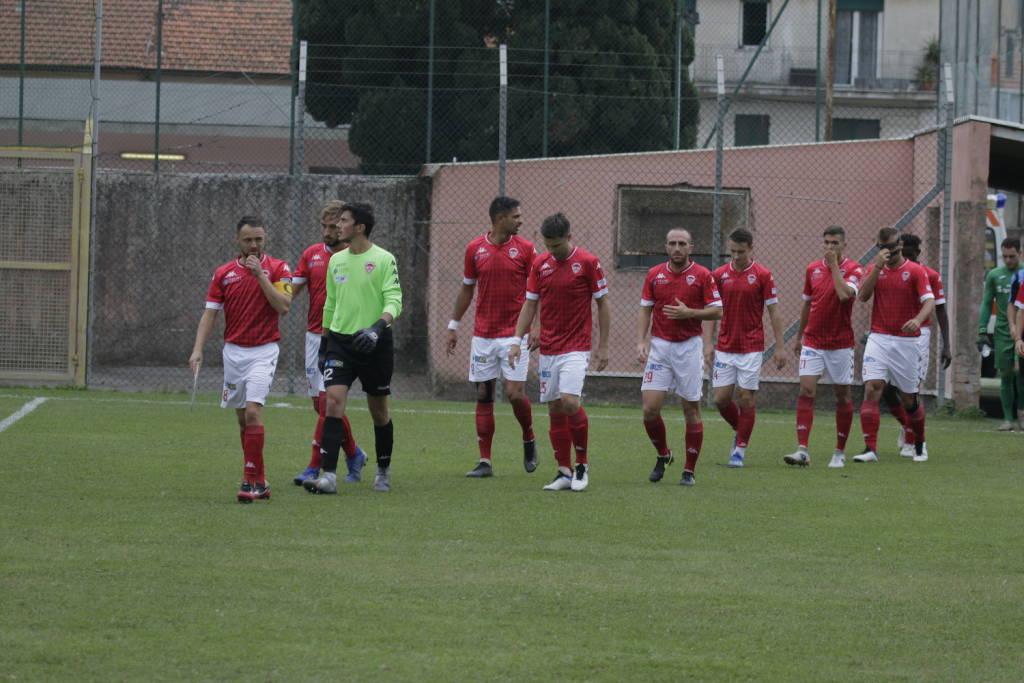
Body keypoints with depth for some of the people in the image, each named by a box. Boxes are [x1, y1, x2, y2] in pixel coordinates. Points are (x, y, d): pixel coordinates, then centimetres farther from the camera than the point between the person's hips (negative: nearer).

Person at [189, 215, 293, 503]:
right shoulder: (223, 273, 6)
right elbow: (210, 313, 5)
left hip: (263, 351, -4)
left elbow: (283, 306, -14)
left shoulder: (278, 269, -2)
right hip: (233, 350, 4)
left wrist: (261, 274, -18)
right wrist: (198, 349, -6)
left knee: (253, 411, -18)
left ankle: (251, 480, -17)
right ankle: (259, 480, 17)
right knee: (242, 418, 8)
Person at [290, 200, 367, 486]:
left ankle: (315, 466, -9)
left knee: (327, 400, -13)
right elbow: (292, 291, 5)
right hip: (314, 336, 6)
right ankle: (353, 453, 27)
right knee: (321, 404, 9)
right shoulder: (311, 255, 9)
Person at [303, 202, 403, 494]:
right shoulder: (335, 260, 10)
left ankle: (383, 471, 27)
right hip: (340, 341, 3)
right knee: (333, 401, -13)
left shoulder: (383, 260, -6)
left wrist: (378, 327, -29)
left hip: (374, 345, -3)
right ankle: (329, 475, -18)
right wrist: (323, 343, 20)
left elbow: (394, 301, -12)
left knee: (379, 411, 8)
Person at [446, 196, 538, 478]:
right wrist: (453, 325, 12)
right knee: (483, 395, 2)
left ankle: (529, 440, 20)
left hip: (514, 335, -2)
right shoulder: (475, 249, 3)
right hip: (483, 335, 2)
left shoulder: (525, 248, -1)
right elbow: (466, 289, 13)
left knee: (515, 393, -9)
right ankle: (485, 462, 5)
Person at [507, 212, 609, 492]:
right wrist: (517, 340, 3)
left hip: (576, 347, -5)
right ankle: (564, 472, 10)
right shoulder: (540, 264, 7)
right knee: (554, 409, 4)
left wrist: (603, 347, -3)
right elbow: (530, 304, 11)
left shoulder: (588, 262, -6)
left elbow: (602, 304, -1)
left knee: (569, 402, -19)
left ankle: (582, 465, -2)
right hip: (548, 350, 5)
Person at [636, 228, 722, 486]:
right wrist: (641, 342, -4)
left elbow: (717, 311, -2)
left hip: (689, 347, -2)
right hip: (659, 346, 2)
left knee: (691, 409, 0)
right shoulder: (654, 275, 6)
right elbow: (645, 310, 9)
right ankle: (662, 455, 18)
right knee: (650, 408, -7)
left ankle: (690, 470, 8)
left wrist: (689, 313, -17)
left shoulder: (702, 275, -2)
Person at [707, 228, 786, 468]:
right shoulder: (720, 275, 4)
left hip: (751, 347, -3)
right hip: (725, 347, 3)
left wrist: (780, 347, -5)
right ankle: (740, 432, 26)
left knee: (746, 399, -4)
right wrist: (709, 343, 4)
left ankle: (740, 450, 5)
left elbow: (774, 312, -2)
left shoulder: (762, 275, -4)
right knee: (721, 398, -1)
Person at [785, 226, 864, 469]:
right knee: (806, 390, -11)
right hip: (812, 341, 3)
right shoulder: (812, 268, 7)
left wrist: (834, 266, -19)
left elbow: (844, 294, -27)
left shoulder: (853, 269, -6)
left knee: (843, 395, 6)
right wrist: (799, 336, 23)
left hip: (840, 343, -3)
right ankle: (802, 450, -16)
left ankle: (840, 452, 18)